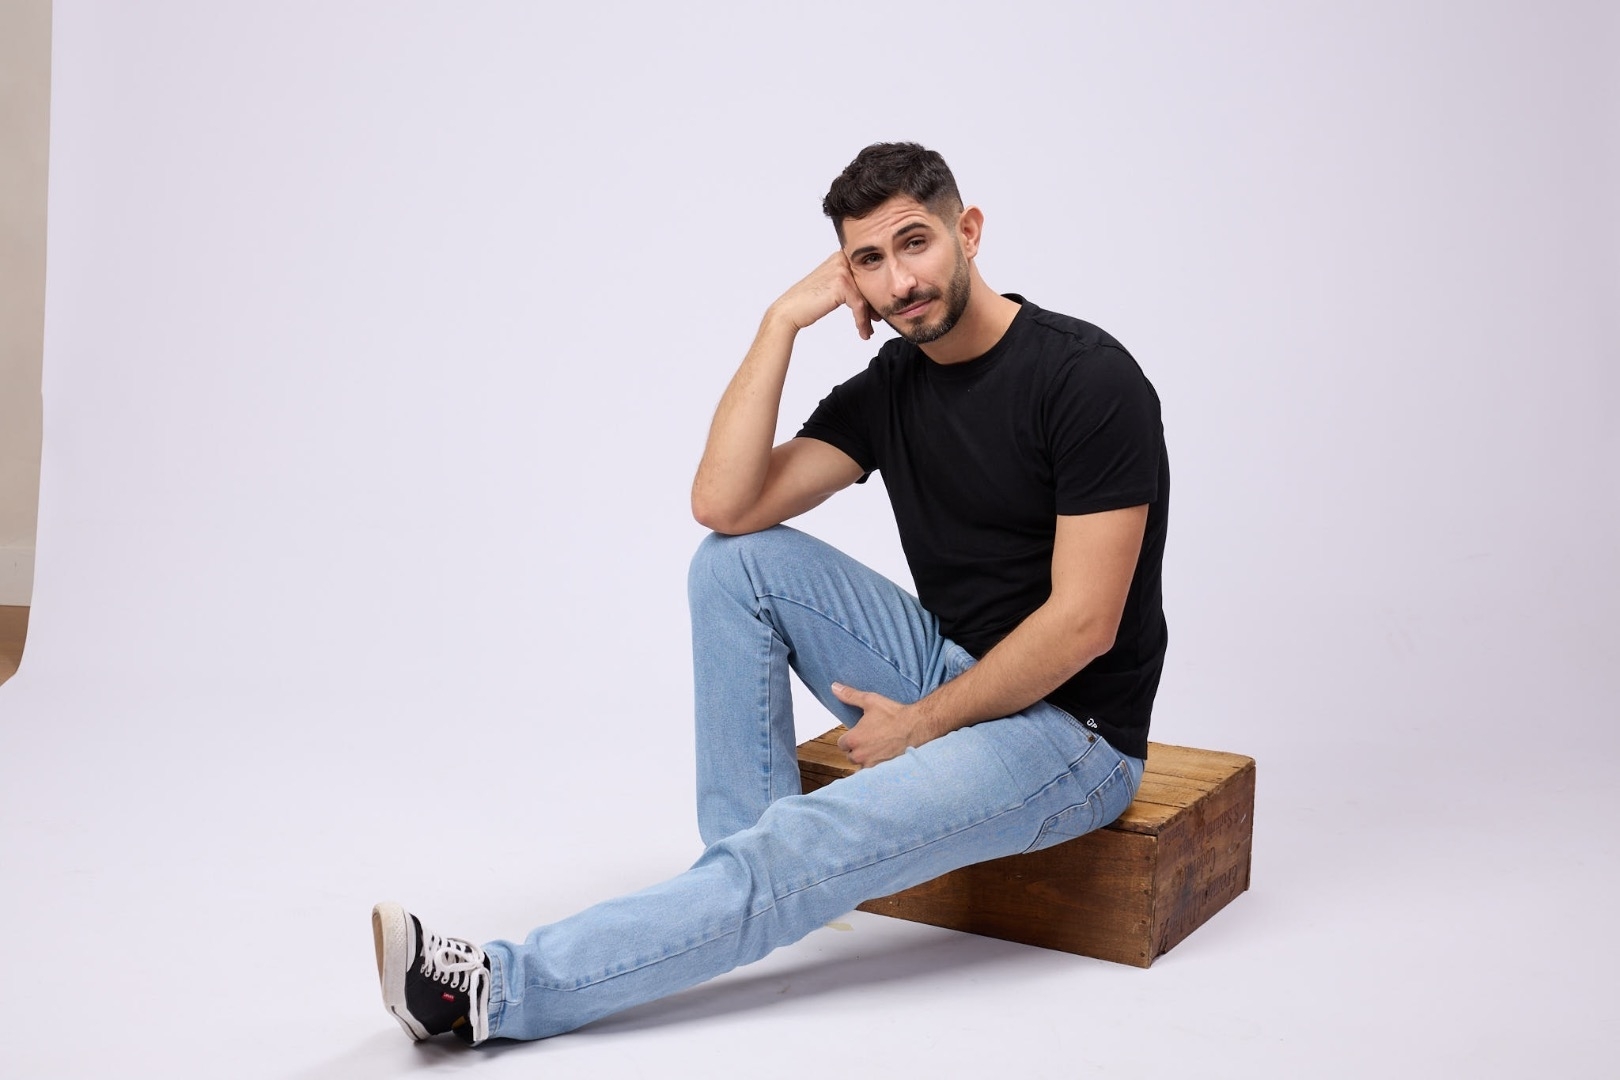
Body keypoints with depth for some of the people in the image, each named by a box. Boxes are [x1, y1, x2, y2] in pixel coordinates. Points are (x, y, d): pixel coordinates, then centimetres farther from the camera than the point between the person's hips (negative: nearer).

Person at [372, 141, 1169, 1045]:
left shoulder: (1085, 378, -18)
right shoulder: (887, 388, 3)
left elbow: (1082, 624, -21)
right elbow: (724, 505, -10)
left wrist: (920, 725, -13)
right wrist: (783, 322, -13)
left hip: (1069, 728, -7)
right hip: (950, 667, 7)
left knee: (803, 850, -26)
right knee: (737, 561, -7)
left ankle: (505, 989, -21)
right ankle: (746, 863, -5)